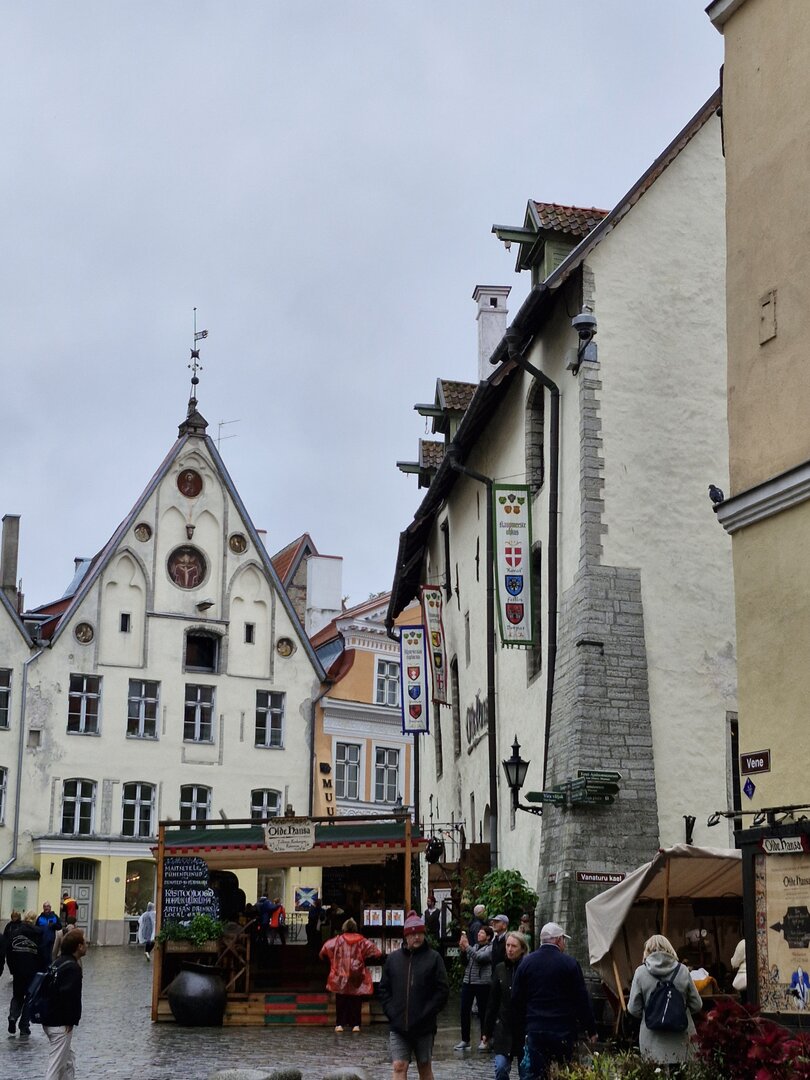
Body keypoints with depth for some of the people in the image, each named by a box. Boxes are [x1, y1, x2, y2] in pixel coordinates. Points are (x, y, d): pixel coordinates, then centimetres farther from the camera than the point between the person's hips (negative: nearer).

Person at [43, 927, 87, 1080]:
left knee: (67, 1060, 22)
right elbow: (69, 996, -28)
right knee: (56, 1067, -6)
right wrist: (71, 1020, -17)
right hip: (61, 1024, -9)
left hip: (49, 1020, 9)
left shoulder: (59, 961, 10)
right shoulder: (72, 967, -19)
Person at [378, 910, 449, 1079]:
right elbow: (383, 989, 9)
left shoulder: (433, 958, -2)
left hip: (424, 1027, -1)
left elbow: (442, 990, -5)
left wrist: (426, 1013, -11)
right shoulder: (394, 958, 5)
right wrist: (391, 1011, -4)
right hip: (398, 1026, 1)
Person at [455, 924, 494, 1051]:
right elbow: (466, 962, 16)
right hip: (467, 982, 6)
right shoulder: (475, 946, 16)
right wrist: (463, 951, 0)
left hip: (482, 983, -6)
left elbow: (479, 957, -20)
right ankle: (465, 1040, 13)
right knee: (465, 1011, 5)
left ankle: (484, 1040, 13)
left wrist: (467, 947, -15)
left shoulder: (490, 948, -4)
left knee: (483, 1012, 3)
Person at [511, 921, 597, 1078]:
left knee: (539, 1074, 4)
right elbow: (582, 1000, -3)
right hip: (563, 1031, -2)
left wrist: (521, 1029, 17)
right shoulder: (569, 963, -5)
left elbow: (516, 1000, 7)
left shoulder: (526, 963, 4)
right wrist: (591, 1030, 4)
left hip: (535, 1031, 2)